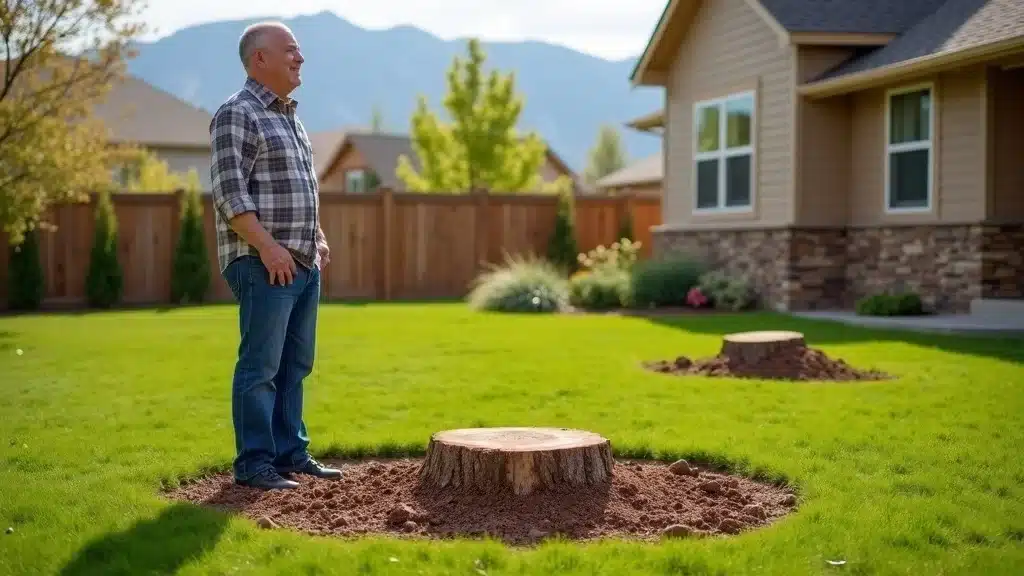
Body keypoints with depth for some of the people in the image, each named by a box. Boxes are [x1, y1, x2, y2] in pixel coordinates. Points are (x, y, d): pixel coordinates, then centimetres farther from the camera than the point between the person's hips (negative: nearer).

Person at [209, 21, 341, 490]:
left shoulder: (288, 116, 20)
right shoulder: (237, 114, -8)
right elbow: (229, 192, -17)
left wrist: (317, 237, 16)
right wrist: (267, 245, -22)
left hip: (304, 262, 9)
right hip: (265, 263, -9)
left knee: (295, 365, 11)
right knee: (260, 365, -6)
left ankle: (291, 452, 19)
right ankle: (254, 464, -1)